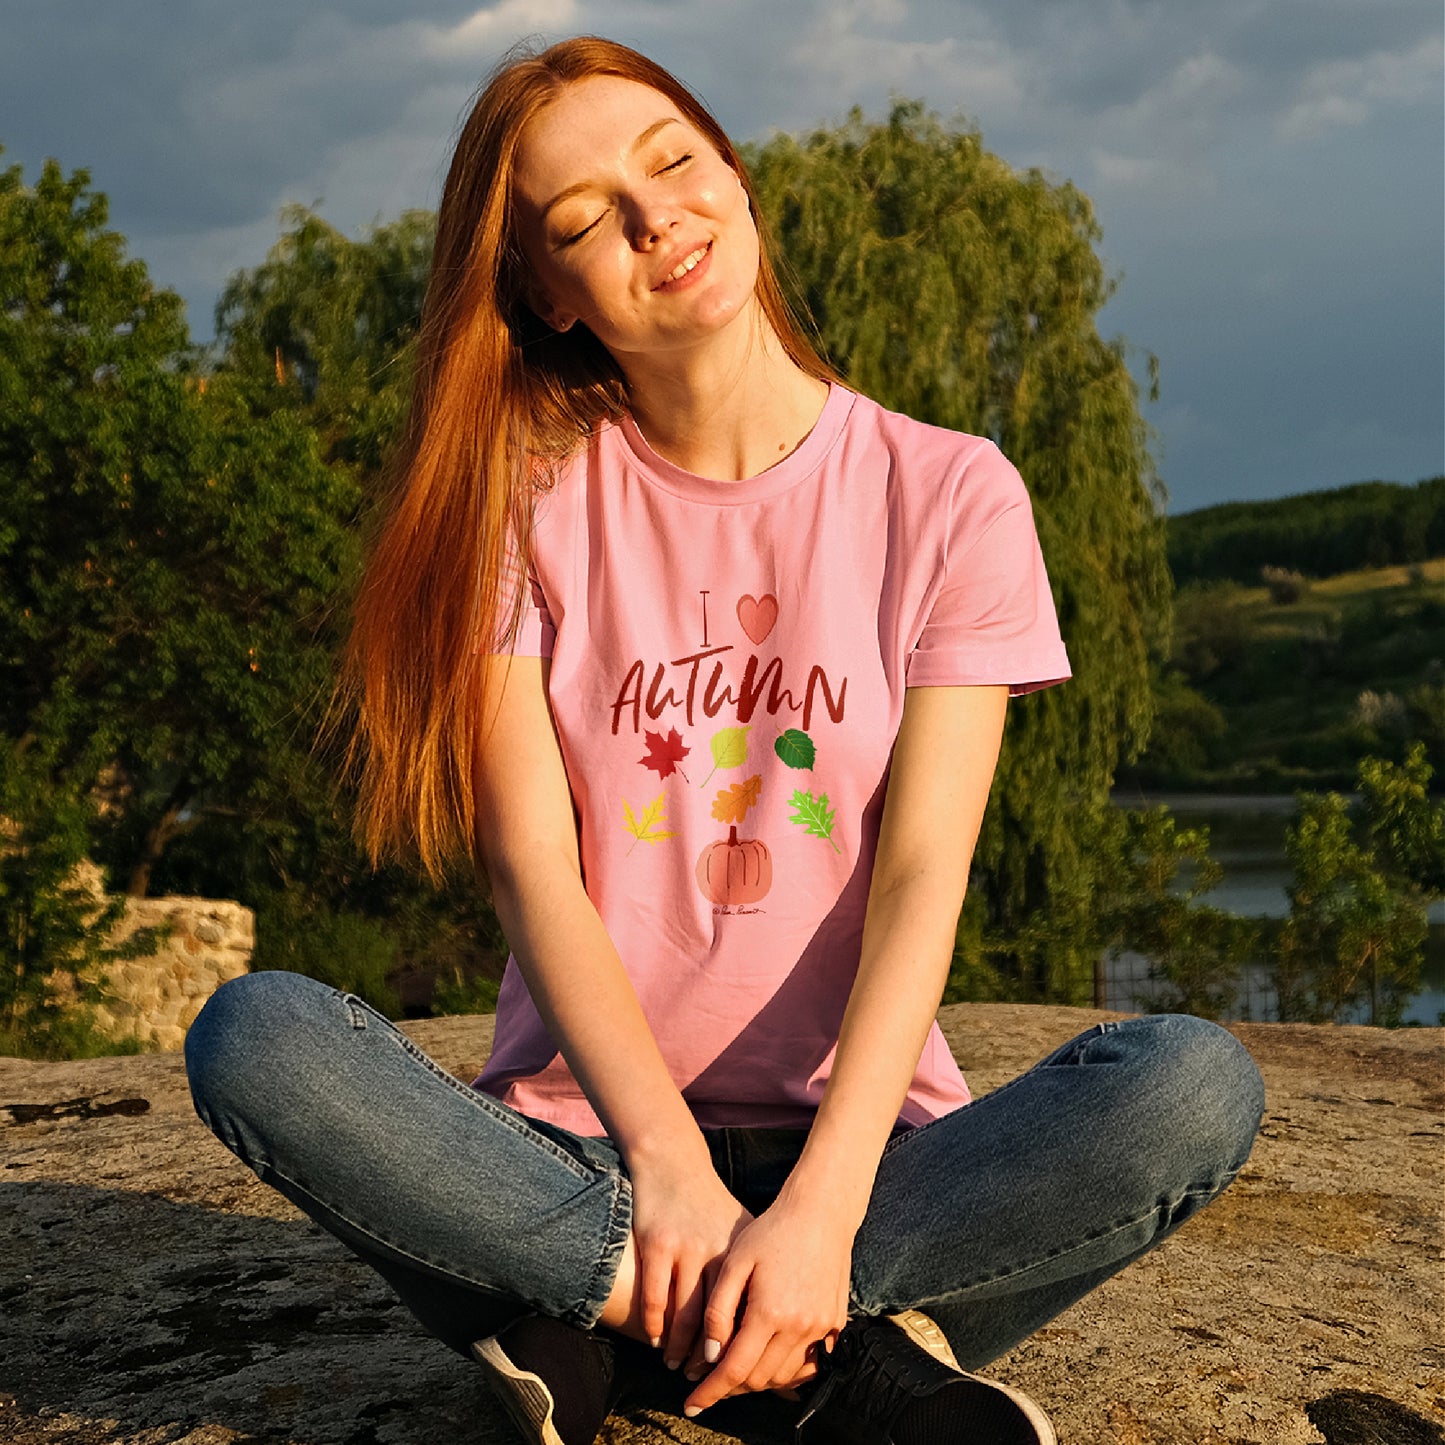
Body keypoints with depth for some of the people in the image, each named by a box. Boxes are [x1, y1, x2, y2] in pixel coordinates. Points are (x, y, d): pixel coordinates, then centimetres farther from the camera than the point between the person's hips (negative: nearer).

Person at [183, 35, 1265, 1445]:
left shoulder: (947, 494, 1)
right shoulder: (526, 501, 3)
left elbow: (922, 877, -9)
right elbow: (533, 868, -7)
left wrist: (822, 1199, -23)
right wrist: (667, 1159, -23)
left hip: (861, 1137, 0)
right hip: (583, 1139, 1)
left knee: (1193, 1083, -28)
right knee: (253, 1037, -27)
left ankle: (589, 1323, -22)